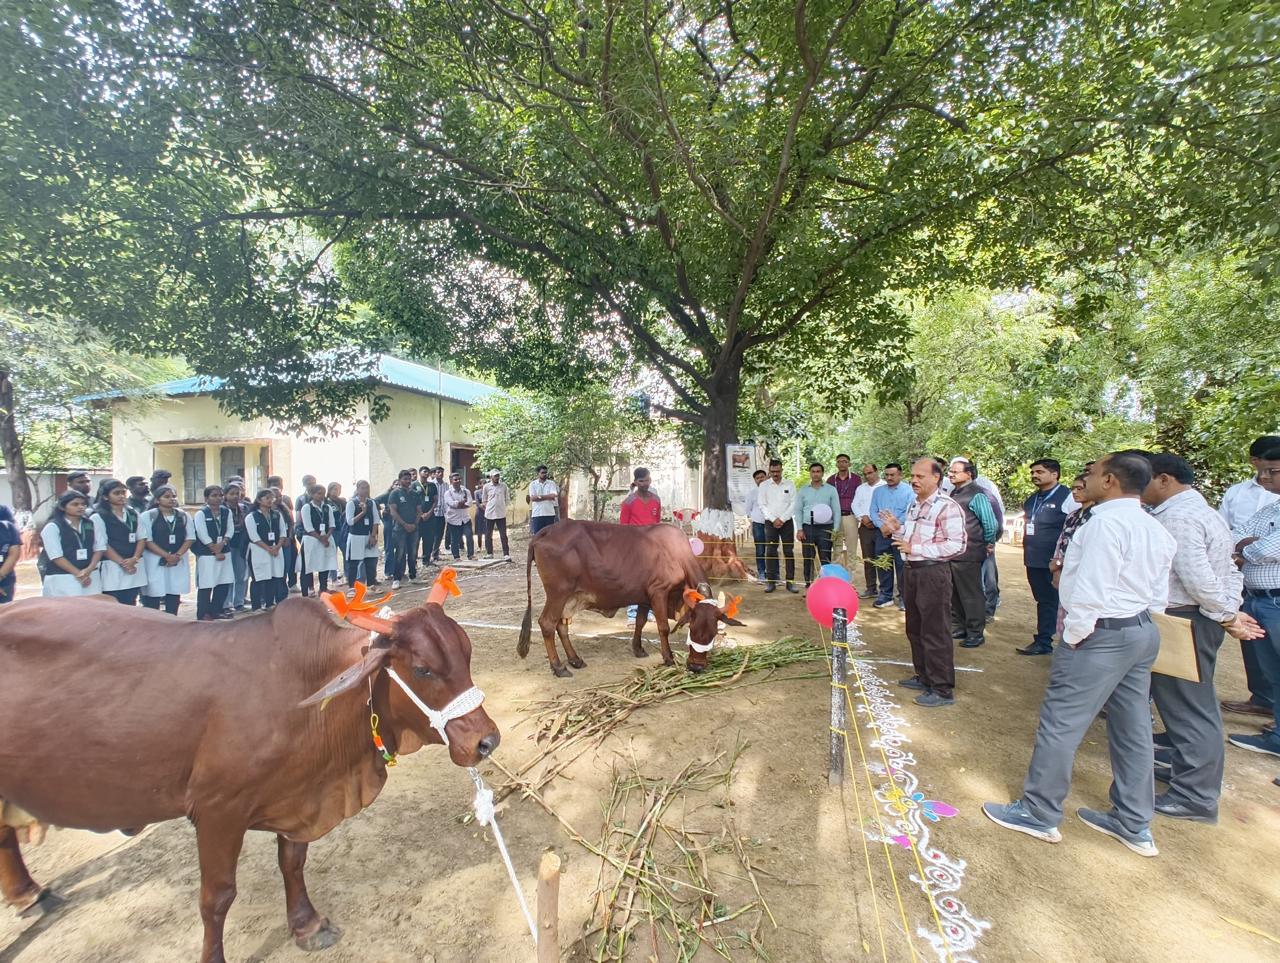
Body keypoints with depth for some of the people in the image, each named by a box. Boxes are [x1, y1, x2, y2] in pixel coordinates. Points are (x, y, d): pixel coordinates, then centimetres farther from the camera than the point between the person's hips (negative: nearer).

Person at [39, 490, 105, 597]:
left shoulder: (93, 524, 9)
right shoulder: (52, 527, -4)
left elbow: (99, 548, 5)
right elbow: (56, 556, -9)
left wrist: (89, 569, -10)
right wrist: (78, 573, -14)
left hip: (91, 576, 4)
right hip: (61, 579, -4)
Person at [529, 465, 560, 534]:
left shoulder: (551, 483, 5)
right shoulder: (532, 484, 4)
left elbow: (553, 495, -10)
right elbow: (533, 498, -9)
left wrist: (539, 497, -11)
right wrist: (548, 496, -10)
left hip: (550, 514, 1)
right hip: (537, 514, -1)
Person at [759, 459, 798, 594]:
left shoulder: (789, 484, 4)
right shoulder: (764, 485, 4)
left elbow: (793, 504, -1)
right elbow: (762, 505, 2)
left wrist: (782, 519, -9)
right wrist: (773, 519, -8)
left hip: (787, 522, 0)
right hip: (770, 522, 0)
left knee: (789, 552, 0)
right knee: (770, 552, -1)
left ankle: (790, 581, 5)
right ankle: (770, 581, 4)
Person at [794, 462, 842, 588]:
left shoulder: (831, 489, 6)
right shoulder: (803, 491, 10)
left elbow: (836, 511, 5)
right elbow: (797, 510, 8)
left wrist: (836, 530, -3)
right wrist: (799, 529, -1)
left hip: (825, 528, -1)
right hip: (807, 527, 2)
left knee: (825, 558, -4)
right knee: (808, 558, 5)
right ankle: (808, 583, 13)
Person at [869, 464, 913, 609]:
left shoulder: (908, 490, -2)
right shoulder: (878, 491, 13)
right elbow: (873, 511, 9)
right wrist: (882, 526, -8)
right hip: (882, 533, 4)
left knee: (902, 566, -2)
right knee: (883, 565, 8)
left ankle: (903, 597, 7)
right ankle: (885, 595, 18)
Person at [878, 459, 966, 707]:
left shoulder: (947, 507, -15)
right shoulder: (913, 505, 13)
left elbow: (956, 545, -22)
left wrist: (915, 549, -22)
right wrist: (897, 529, 5)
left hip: (933, 573, -9)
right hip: (911, 571, 9)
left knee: (935, 633, -1)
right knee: (915, 629, 18)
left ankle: (943, 690, 10)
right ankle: (924, 676, 34)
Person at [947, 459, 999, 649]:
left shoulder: (977, 495, -13)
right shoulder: (954, 493, 12)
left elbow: (991, 523, -13)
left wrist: (988, 544, -1)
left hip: (967, 555, -8)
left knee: (971, 595, 3)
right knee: (954, 594, 17)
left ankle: (976, 633, 14)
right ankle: (958, 628, 29)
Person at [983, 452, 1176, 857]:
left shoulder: (1107, 522, -20)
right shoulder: (1155, 529, 11)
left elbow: (1091, 590, -24)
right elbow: (1159, 596, 15)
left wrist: (1072, 637, -14)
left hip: (1102, 635, -10)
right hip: (1143, 631, 10)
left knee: (1059, 725, 0)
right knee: (1133, 728, 17)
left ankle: (1037, 813, 12)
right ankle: (1134, 825, 30)